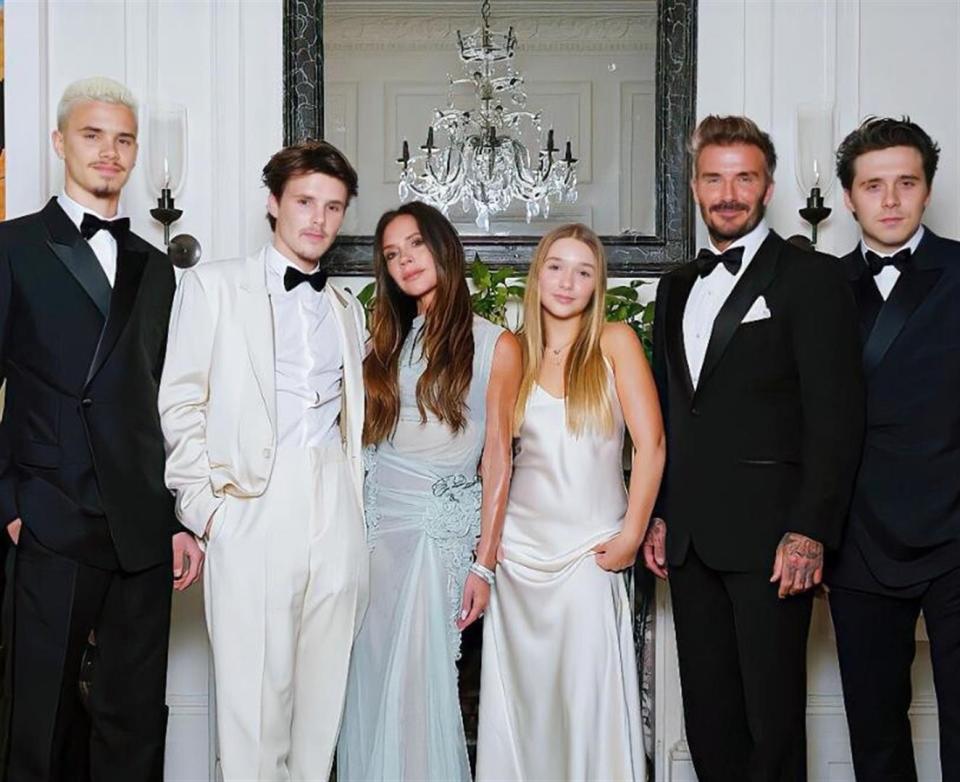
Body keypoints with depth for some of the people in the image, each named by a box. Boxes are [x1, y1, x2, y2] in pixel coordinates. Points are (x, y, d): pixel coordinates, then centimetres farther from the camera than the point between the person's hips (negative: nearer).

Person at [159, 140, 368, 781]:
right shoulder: (214, 285, 5)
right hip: (253, 505, -4)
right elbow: (180, 403, 0)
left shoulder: (348, 308, 20)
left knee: (325, 680, 7)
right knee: (254, 684, -4)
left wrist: (356, 497, 9)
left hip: (337, 507, 4)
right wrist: (204, 500, -7)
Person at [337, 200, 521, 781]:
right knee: (370, 678, 5)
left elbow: (497, 461, -3)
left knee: (419, 681, -4)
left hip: (442, 526, -4)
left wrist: (483, 564, -7)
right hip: (375, 521, 4)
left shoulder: (495, 345, 0)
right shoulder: (387, 340, 14)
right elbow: (362, 439, 13)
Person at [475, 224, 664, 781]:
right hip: (520, 544, 3)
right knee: (520, 690, 9)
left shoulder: (615, 341, -2)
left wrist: (631, 536, -8)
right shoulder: (516, 352, 7)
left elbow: (652, 445, -6)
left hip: (590, 547, -3)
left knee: (588, 694, -1)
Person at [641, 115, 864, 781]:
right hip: (691, 540, 6)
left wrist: (810, 531, -16)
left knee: (772, 717, 1)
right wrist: (659, 515, 14)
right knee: (709, 716, 12)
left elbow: (837, 416, -10)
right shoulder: (677, 287, 17)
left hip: (769, 538, -6)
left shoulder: (811, 277, -4)